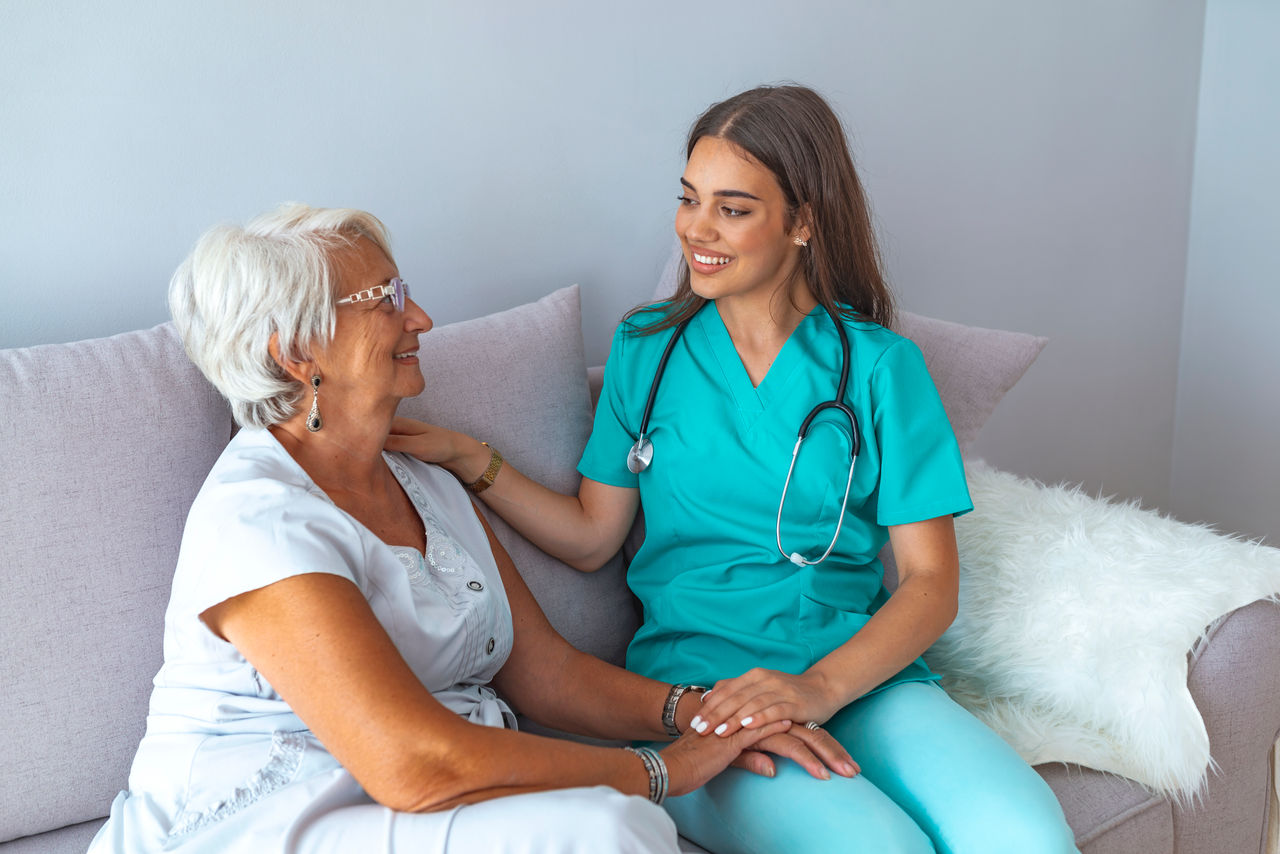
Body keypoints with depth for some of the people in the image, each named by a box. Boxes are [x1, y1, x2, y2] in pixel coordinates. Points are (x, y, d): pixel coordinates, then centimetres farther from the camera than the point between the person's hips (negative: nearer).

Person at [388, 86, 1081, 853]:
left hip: (866, 675, 1)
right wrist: (469, 460, 1)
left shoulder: (879, 365, 5)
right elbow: (591, 537, 12)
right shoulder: (648, 348, 11)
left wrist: (819, 687, -15)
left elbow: (931, 583, 0)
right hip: (695, 674, -1)